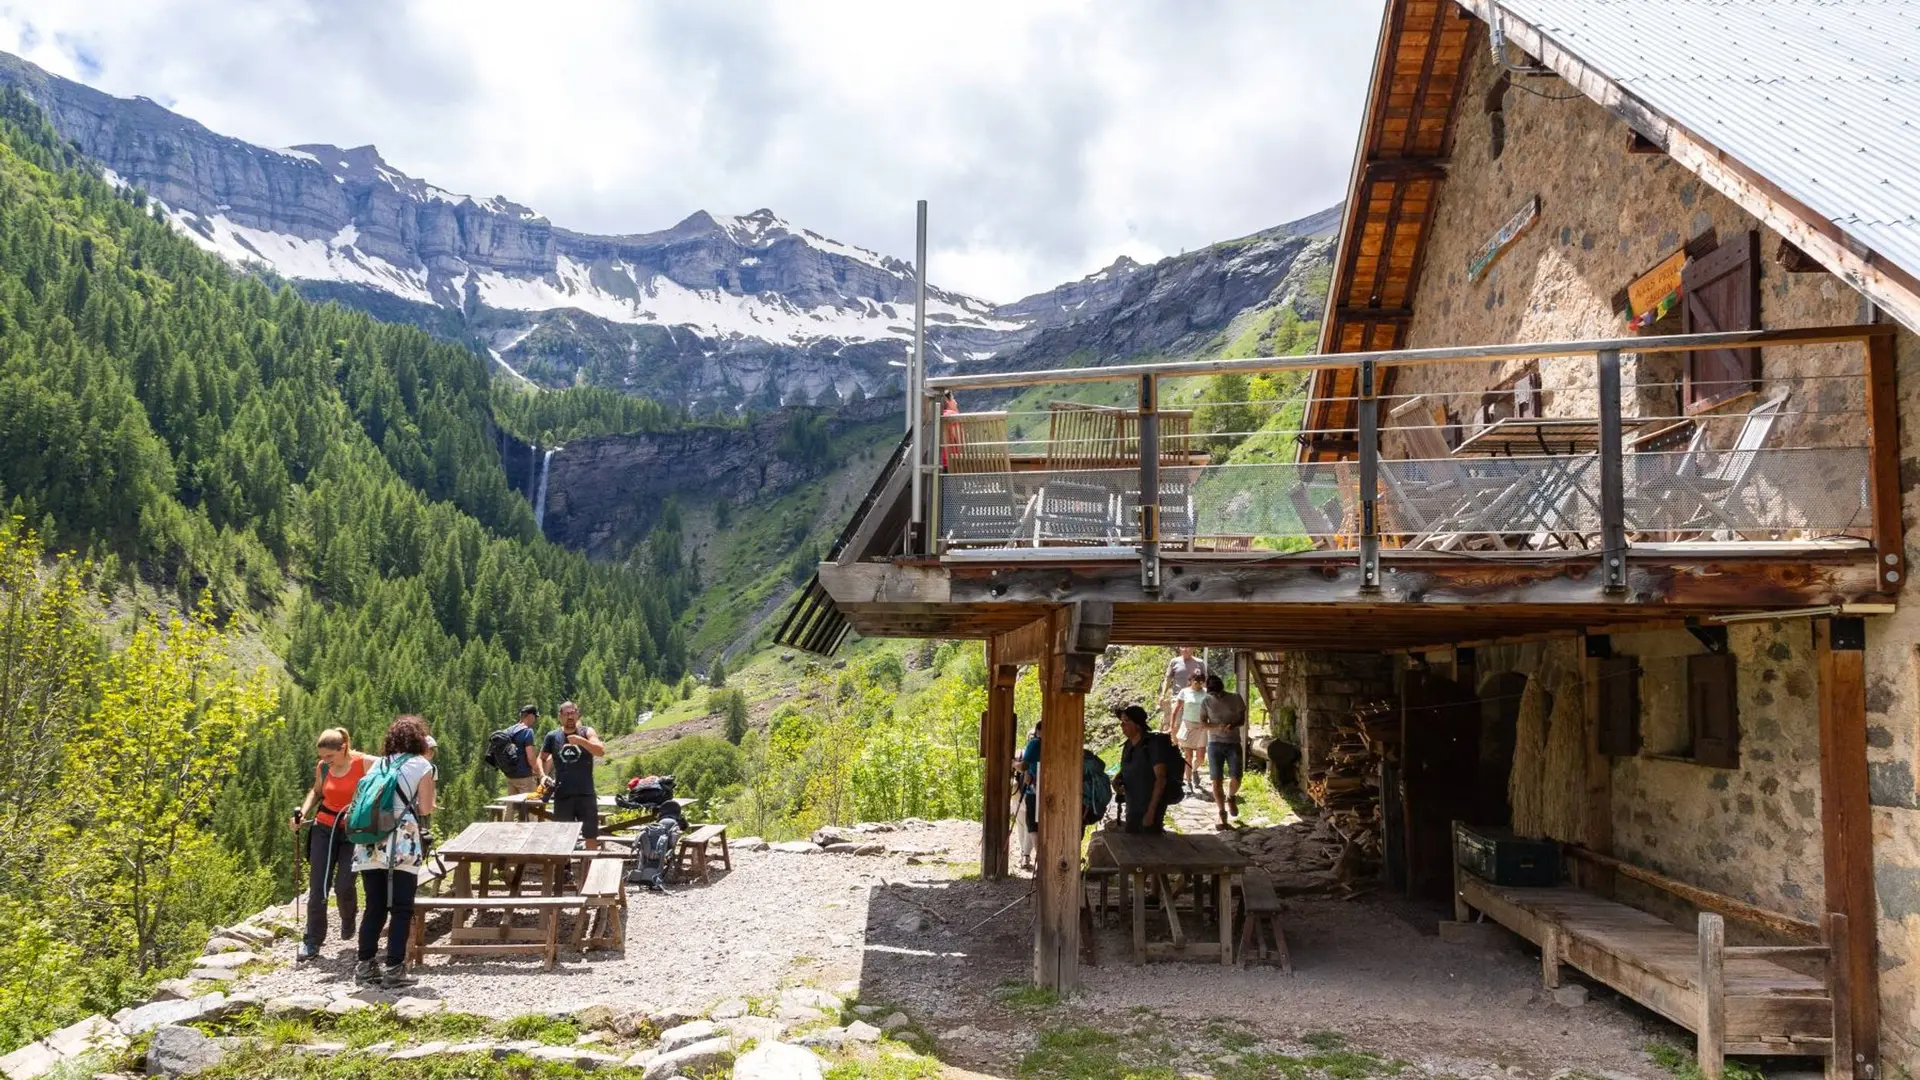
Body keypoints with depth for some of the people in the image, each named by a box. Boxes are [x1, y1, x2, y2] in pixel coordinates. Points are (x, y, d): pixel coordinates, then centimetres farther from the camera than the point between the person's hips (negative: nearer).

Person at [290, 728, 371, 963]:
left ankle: (348, 921, 25)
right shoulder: (322, 767, 0)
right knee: (317, 888, 1)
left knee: (343, 886, -9)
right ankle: (312, 942, 12)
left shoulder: (365, 763, -14)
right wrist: (303, 812, 3)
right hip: (325, 829, 4)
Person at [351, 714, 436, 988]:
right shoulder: (422, 765, 2)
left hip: (371, 842, 5)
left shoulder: (379, 764, 16)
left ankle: (365, 965, 16)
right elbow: (425, 808, 0)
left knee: (374, 907, 13)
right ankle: (394, 970, -1)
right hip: (403, 844, -5)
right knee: (401, 909, 1)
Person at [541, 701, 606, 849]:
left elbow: (600, 751, -15)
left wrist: (580, 740, -27)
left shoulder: (586, 732, 0)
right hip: (562, 794, 1)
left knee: (591, 836, 4)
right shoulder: (552, 736, 5)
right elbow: (542, 759, 14)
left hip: (586, 793, -1)